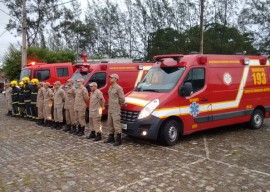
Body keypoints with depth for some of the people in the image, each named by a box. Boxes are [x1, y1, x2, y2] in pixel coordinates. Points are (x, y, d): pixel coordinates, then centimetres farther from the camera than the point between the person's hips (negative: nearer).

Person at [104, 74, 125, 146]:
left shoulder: (118, 88, -13)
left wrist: (118, 104, -1)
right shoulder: (110, 87, 14)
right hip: (110, 109, 10)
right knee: (110, 124, 16)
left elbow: (122, 99, -14)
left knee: (116, 124, -8)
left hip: (116, 110, -9)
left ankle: (118, 139, -2)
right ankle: (111, 138, 28)